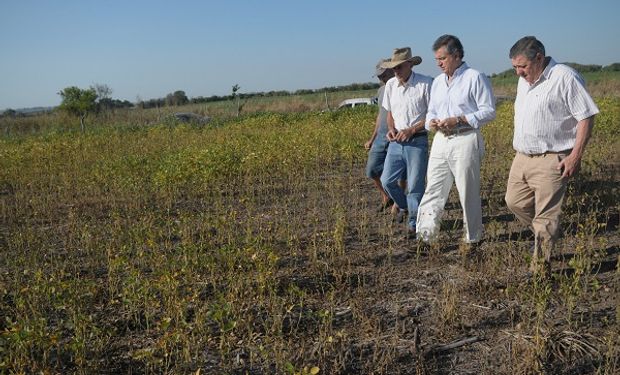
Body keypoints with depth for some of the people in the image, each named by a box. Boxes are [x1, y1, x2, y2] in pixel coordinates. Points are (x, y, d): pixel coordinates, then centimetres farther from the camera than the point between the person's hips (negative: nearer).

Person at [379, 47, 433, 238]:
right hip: (396, 142, 6)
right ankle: (404, 206, 34)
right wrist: (391, 129, -3)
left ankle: (413, 224, 15)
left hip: (417, 141, -5)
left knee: (415, 186, -1)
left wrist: (411, 130, -17)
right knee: (387, 181, 6)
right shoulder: (390, 85, 6)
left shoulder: (425, 83, -11)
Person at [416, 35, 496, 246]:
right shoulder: (437, 82, 16)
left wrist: (459, 120, -18)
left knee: (468, 193, 2)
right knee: (433, 190, 1)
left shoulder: (475, 78, -5)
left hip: (465, 140, -6)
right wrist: (431, 122, -1)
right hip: (441, 140, 6)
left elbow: (489, 111, -9)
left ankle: (473, 238, 16)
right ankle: (425, 235, 2)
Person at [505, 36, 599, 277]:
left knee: (546, 216, -2)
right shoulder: (524, 80, 12)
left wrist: (576, 155, -18)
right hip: (522, 157, 8)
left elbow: (586, 117, -14)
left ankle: (540, 270, 9)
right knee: (514, 202, 13)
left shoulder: (564, 77, -13)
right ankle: (546, 234, 37)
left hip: (551, 160, -8)